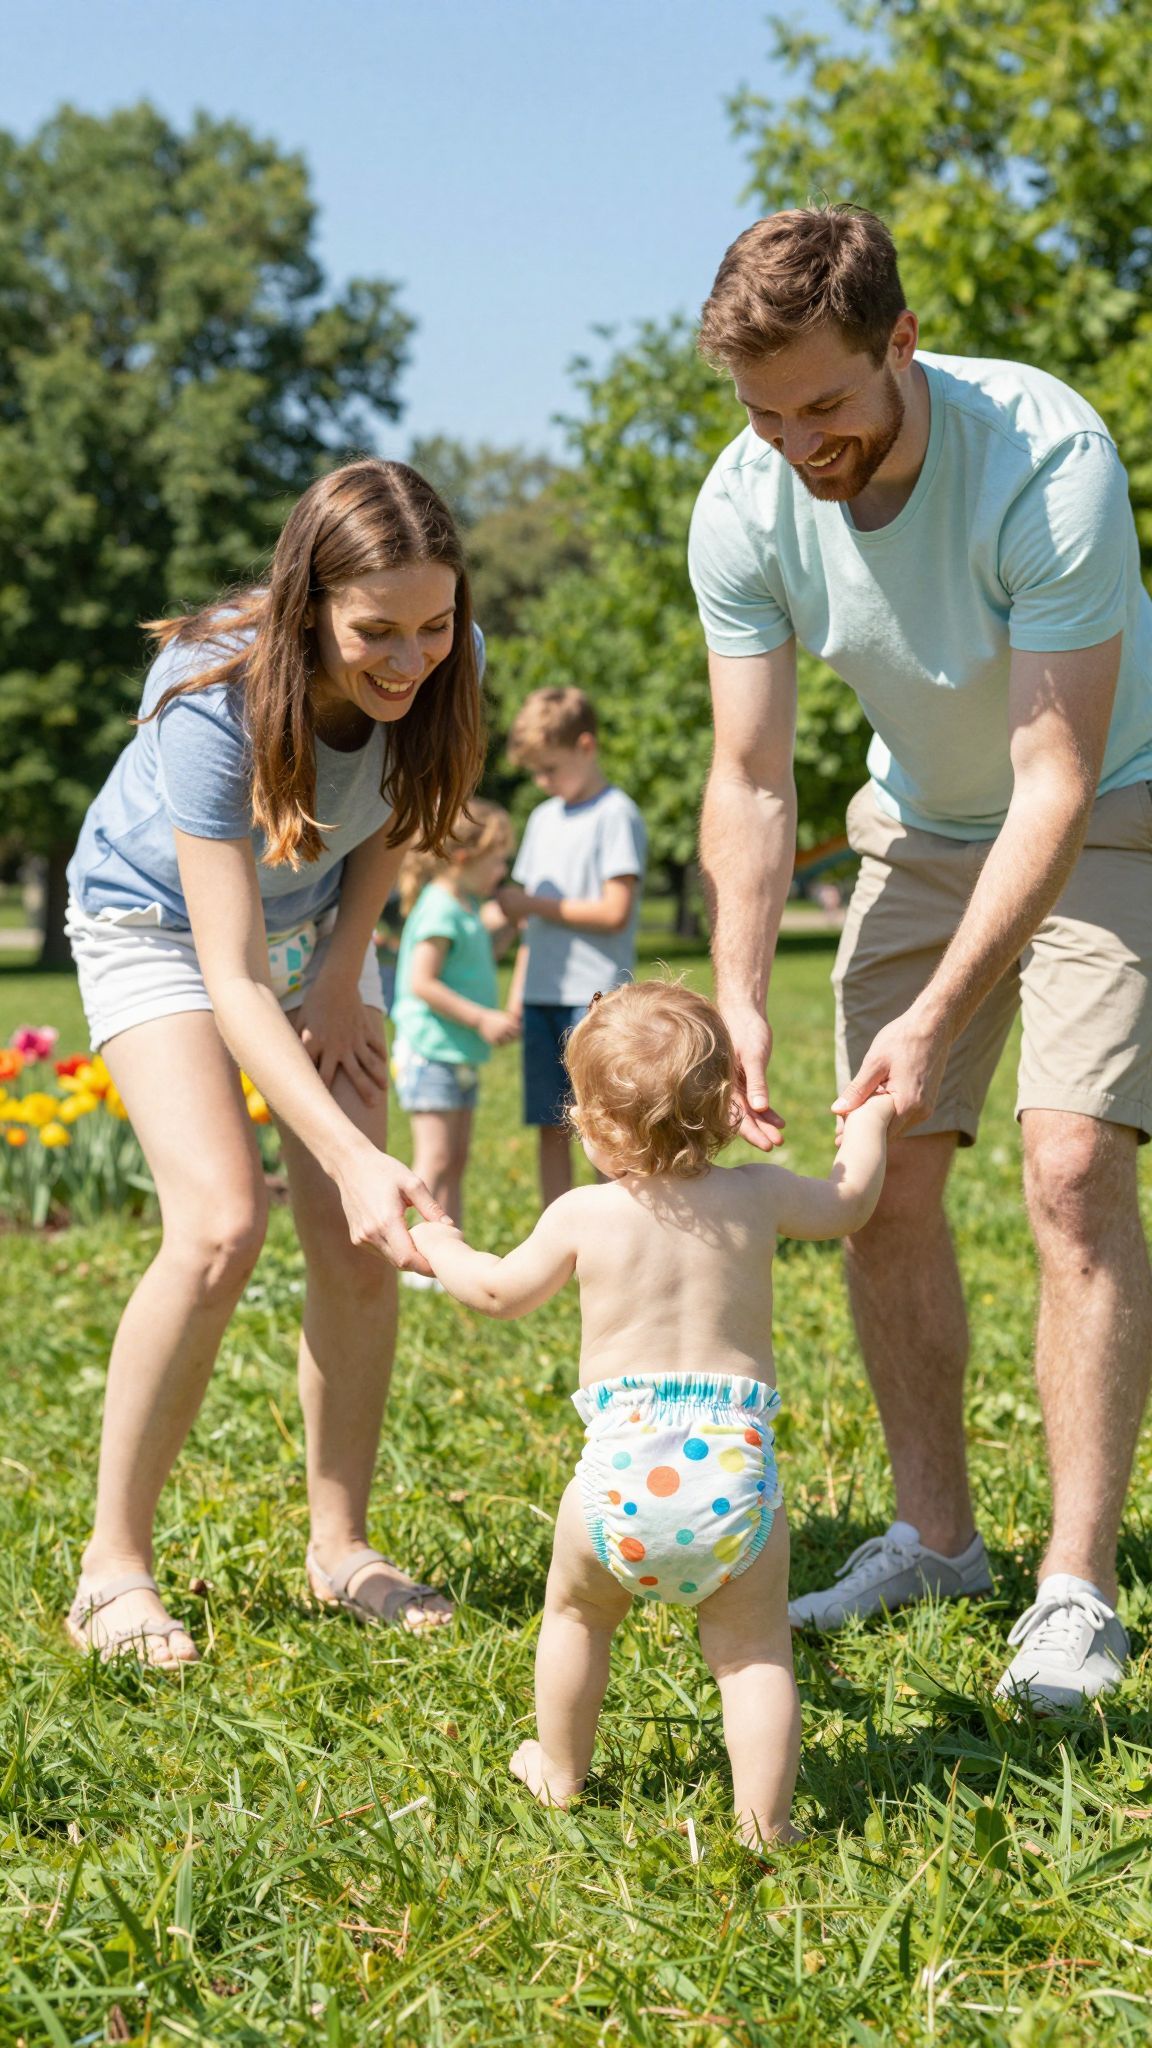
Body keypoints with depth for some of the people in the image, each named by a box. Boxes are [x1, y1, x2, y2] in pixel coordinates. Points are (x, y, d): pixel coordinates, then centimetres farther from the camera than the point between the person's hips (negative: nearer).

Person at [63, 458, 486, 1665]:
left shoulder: (443, 668, -24)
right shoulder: (215, 701, -38)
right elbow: (234, 982, -40)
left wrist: (342, 978, -4)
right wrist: (352, 1154, -50)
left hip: (315, 924, 4)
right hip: (160, 926, -4)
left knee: (357, 1247, -9)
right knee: (219, 1227, -23)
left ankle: (339, 1547, 7)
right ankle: (112, 1566, -10)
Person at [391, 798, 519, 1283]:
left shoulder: (467, 908, 13)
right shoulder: (440, 910, -16)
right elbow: (421, 982, -22)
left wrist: (507, 926, 15)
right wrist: (481, 1018, -22)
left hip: (461, 1056, 10)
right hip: (431, 1051, -10)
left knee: (456, 1161, 11)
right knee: (435, 1161, -10)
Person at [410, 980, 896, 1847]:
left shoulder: (583, 1216, 1)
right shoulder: (759, 1196, 5)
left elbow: (500, 1290, 17)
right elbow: (848, 1204, 26)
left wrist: (442, 1248, 37)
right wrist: (870, 1119, 44)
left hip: (623, 1473, 0)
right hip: (736, 1468, 0)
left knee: (576, 1614, 24)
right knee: (755, 1653, 7)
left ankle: (559, 1773, 39)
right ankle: (763, 1822, -2)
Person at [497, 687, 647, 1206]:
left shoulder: (617, 816, -6)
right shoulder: (543, 819, 17)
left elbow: (615, 912, -13)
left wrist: (534, 904, -10)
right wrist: (517, 991, 13)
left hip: (594, 994, -7)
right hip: (542, 994, 7)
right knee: (551, 1126, 8)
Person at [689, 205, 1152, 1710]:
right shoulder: (744, 509, -19)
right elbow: (751, 782, -14)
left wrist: (941, 1017, -38)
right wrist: (739, 998, -28)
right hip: (920, 826, 5)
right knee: (884, 1178, 0)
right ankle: (936, 1538, 14)